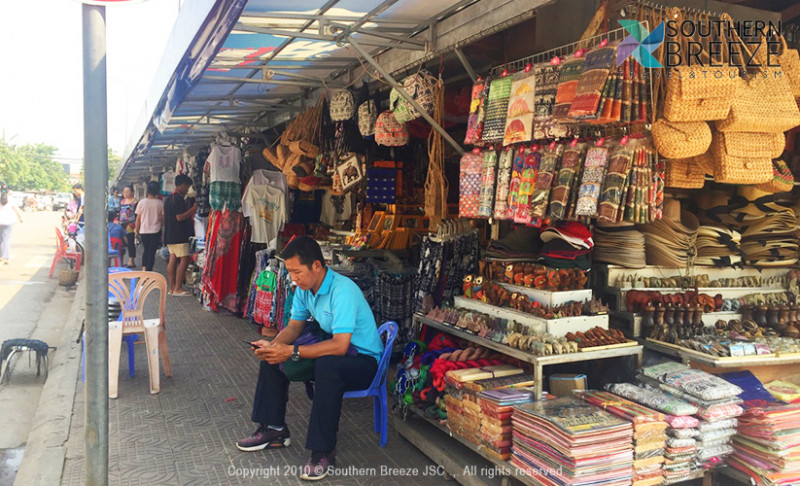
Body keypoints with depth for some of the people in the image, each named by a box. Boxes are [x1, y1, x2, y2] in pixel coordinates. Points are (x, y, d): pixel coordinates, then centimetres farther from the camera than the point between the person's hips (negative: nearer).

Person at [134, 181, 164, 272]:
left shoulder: (142, 202, -4)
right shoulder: (160, 203, -7)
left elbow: (138, 218, 1)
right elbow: (162, 218, -2)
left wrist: (136, 230, 12)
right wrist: (161, 227, 16)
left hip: (143, 231, 2)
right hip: (155, 231, -2)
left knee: (146, 250, 20)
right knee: (152, 251, 3)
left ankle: (144, 268, 12)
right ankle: (149, 271, 1)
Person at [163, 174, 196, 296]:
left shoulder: (168, 198, 18)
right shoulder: (178, 199, -14)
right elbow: (180, 217, -20)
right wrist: (194, 208, -14)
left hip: (170, 235, 10)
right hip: (179, 236, -10)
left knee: (173, 260, 9)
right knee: (184, 259, -9)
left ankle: (172, 288, 10)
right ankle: (177, 288, -10)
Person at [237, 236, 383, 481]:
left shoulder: (343, 291, -30)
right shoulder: (304, 288, -3)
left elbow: (340, 346, -35)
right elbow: (295, 326, 6)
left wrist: (292, 351, -33)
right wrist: (273, 345, -15)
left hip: (364, 359, -9)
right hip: (333, 347, 9)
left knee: (326, 366, -39)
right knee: (272, 357, 3)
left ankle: (324, 452, -26)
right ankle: (274, 429, 15)